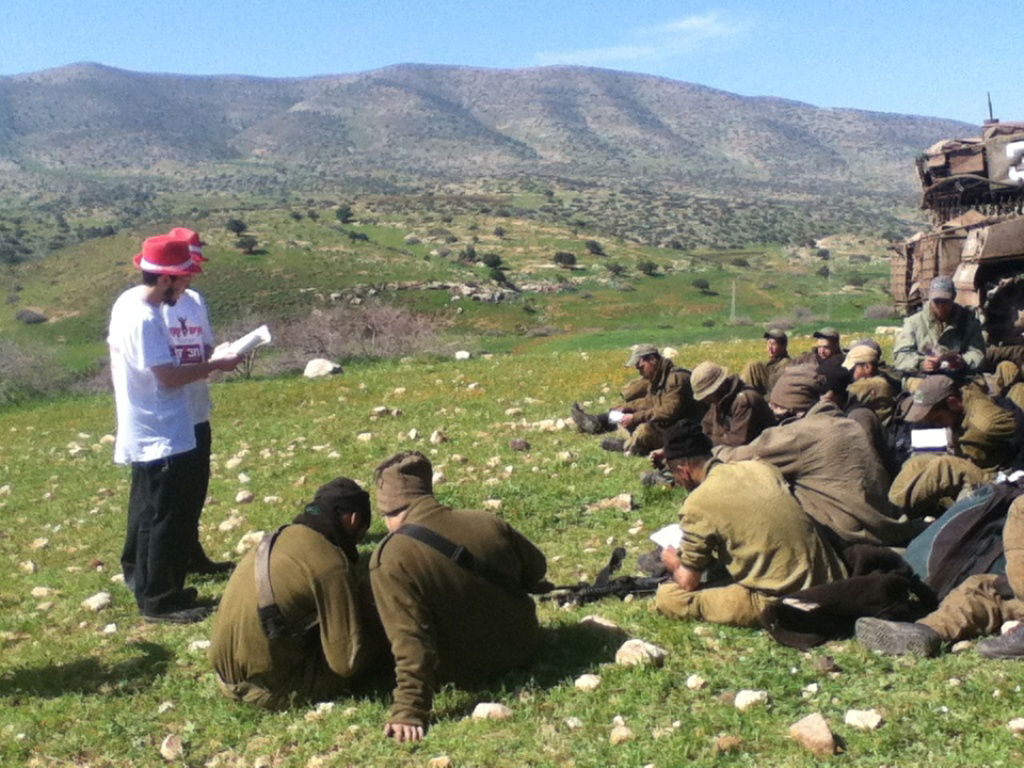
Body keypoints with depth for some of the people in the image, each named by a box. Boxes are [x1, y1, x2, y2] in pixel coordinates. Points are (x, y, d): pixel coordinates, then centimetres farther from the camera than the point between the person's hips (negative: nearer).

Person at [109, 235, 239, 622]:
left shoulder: (128, 301, 5)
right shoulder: (145, 319, -25)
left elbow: (117, 359, 16)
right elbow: (169, 377, -24)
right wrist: (217, 365, -14)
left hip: (144, 435, 10)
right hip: (163, 439, -10)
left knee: (148, 513, 22)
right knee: (167, 520, 0)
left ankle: (142, 579, 36)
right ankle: (160, 601, 10)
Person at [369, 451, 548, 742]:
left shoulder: (390, 558, -25)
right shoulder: (487, 522, -11)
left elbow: (410, 640, -31)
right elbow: (536, 568, 7)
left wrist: (410, 711, -28)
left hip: (463, 673, -5)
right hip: (523, 648, 5)